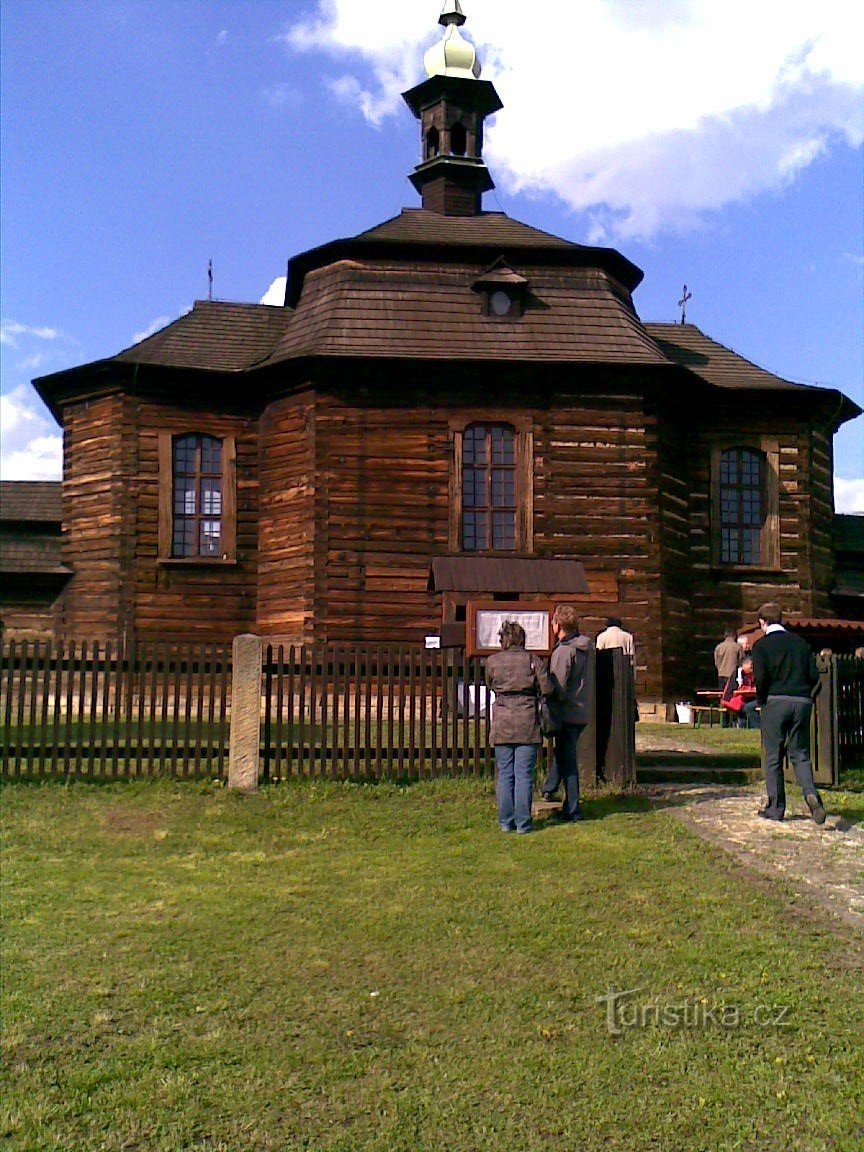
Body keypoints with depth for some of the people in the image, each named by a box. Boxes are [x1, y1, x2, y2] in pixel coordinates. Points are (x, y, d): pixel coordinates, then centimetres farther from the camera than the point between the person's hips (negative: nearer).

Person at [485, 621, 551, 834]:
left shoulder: (492, 661, 1)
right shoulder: (533, 660, -2)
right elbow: (547, 689, -6)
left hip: (502, 723, 1)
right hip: (528, 723, -1)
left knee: (505, 774, 8)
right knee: (524, 774, 3)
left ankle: (506, 822, 12)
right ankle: (523, 823, 5)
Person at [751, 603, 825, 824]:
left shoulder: (761, 645, -2)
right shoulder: (800, 642, 10)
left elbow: (760, 677, -12)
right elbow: (814, 674, 5)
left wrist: (761, 700, 4)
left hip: (775, 702, -3)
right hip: (802, 702, 3)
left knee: (773, 757, 6)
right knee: (800, 754, 10)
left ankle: (775, 808, 9)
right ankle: (810, 793, -15)